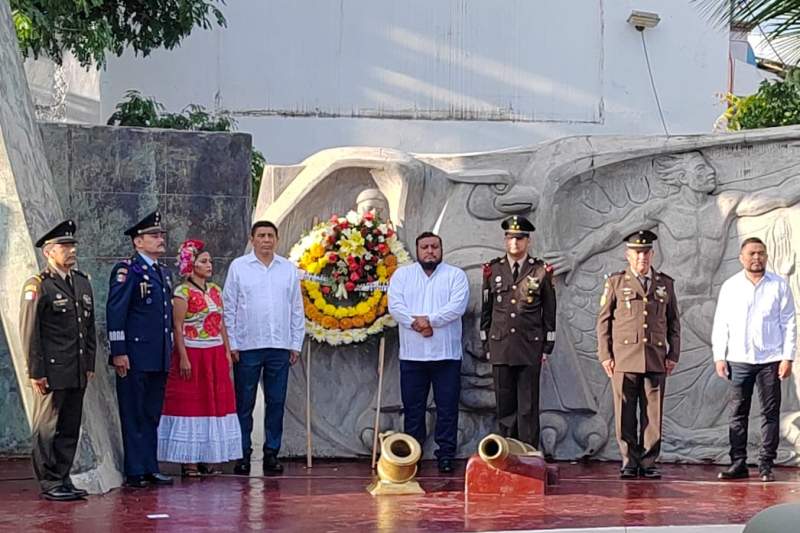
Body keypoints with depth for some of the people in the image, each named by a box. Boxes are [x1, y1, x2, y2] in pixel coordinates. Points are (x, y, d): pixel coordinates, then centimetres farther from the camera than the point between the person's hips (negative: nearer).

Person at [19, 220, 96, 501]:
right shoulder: (38, 286, -8)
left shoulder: (82, 282, 14)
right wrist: (36, 372, -13)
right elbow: (29, 332, -10)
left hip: (77, 372, 7)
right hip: (51, 372, -7)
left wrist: (89, 364, 13)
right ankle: (50, 483, 7)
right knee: (47, 428, 1)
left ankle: (63, 479, 18)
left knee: (70, 428, 10)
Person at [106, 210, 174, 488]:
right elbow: (115, 312, -13)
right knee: (134, 414, -1)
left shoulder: (163, 272, 17)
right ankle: (135, 472, 3)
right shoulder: (127, 270, -8)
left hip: (159, 358, 8)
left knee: (152, 414, 12)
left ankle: (150, 468, 19)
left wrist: (169, 349, 20)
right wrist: (118, 352, -17)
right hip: (135, 356, -8)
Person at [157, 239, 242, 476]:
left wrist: (227, 352, 9)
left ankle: (208, 458, 12)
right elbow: (178, 327, -12)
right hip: (193, 354, -7)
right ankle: (189, 461, 0)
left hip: (216, 355, 7)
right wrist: (183, 358, -17)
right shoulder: (183, 292, -8)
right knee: (191, 404, -3)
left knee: (215, 403, 7)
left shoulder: (215, 290, 11)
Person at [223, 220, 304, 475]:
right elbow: (229, 308, 2)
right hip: (247, 346, -2)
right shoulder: (238, 267, 2)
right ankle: (243, 454, 7)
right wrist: (232, 344, -4)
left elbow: (297, 309, 12)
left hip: (280, 347, 2)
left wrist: (296, 344, 6)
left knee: (276, 403, 5)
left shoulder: (288, 269, 9)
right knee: (244, 404, 1)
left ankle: (272, 454, 12)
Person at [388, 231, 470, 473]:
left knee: (447, 407, 1)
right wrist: (416, 323, -16)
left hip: (446, 353, -1)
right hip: (412, 353, 1)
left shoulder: (455, 275, 6)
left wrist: (430, 320, -17)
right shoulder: (402, 275, 11)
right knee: (413, 407, 6)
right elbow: (395, 306, -2)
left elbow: (457, 306, -9)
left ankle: (446, 455, 7)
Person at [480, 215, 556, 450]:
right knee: (505, 405, 6)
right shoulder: (492, 269, 7)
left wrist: (547, 347, 3)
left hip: (530, 348, -2)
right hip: (500, 348, 2)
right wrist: (486, 345, 9)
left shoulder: (541, 271, 2)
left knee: (528, 408, -1)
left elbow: (549, 312, 6)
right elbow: (486, 310, 12)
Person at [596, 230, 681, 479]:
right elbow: (603, 320, 7)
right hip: (624, 359, -1)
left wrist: (673, 355, 8)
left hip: (656, 360, 2)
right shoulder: (616, 282, 8)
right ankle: (629, 463, 7)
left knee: (653, 414, 0)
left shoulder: (665, 284, 14)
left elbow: (673, 323, 16)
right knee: (625, 415, -1)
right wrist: (605, 355, 0)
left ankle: (648, 463, 7)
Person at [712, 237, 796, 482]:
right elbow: (720, 324, 9)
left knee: (770, 413, 0)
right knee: (738, 414, 2)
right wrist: (719, 357, 2)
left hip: (771, 360, -1)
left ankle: (766, 465, 4)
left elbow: (789, 323, 3)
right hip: (739, 360, 1)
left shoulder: (779, 286, 4)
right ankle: (738, 464, 6)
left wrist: (788, 358, -3)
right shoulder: (730, 287, 7)